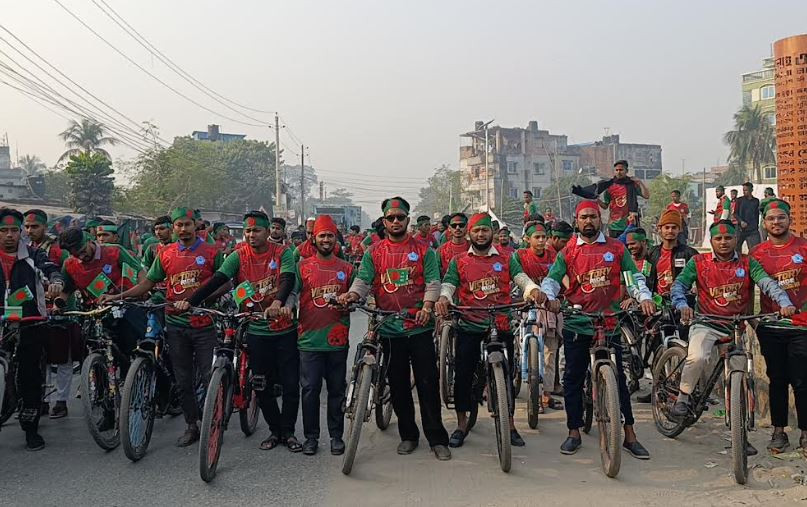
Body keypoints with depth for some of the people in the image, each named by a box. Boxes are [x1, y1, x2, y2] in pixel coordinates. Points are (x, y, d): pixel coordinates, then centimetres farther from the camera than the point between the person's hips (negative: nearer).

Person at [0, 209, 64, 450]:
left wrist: (56, 281, -34)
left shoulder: (33, 255, 5)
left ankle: (31, 429, 13)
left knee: (31, 377, 1)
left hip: (30, 324, -1)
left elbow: (50, 268, -12)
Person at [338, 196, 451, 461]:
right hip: (389, 328, 2)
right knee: (398, 384, 9)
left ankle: (437, 439, 8)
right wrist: (351, 294, -22)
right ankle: (408, 435, 23)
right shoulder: (374, 252, 8)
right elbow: (363, 280, -1)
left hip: (420, 327, -1)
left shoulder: (423, 250, 6)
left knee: (428, 383, -1)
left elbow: (433, 282, -1)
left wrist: (427, 306, -19)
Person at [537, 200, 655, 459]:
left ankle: (630, 435, 12)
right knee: (573, 378, 6)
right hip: (576, 324, 1)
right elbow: (551, 279, -3)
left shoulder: (616, 249, 7)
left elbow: (635, 276, 5)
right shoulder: (567, 253, 6)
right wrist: (549, 296, -23)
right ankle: (574, 433, 18)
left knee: (619, 377, 3)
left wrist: (645, 297, -13)